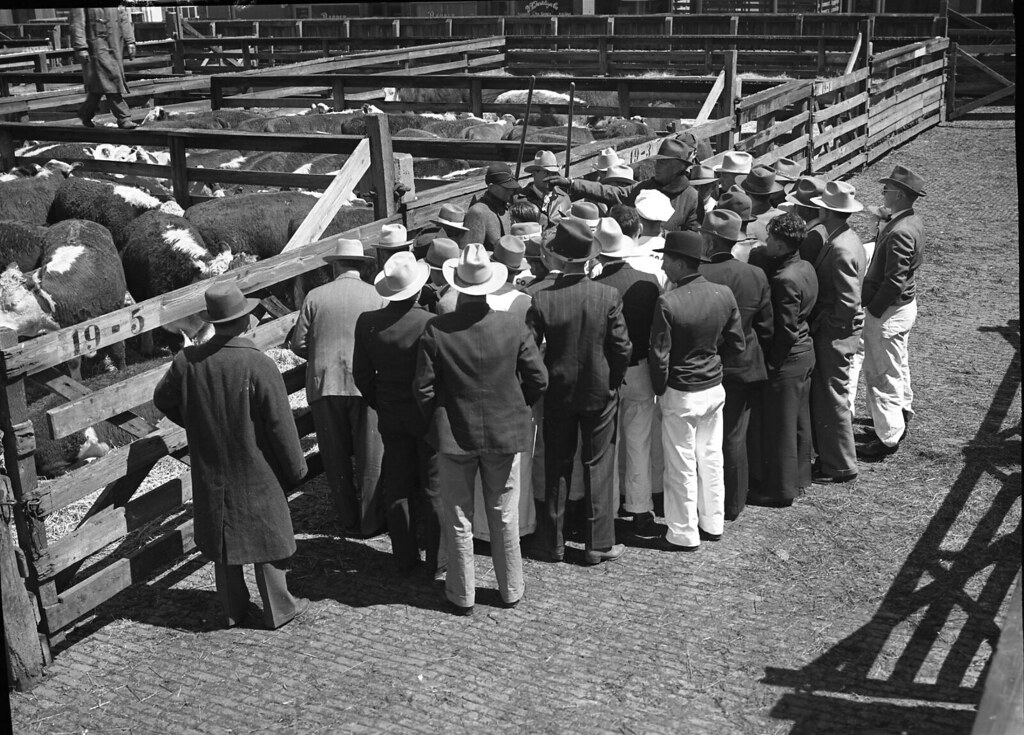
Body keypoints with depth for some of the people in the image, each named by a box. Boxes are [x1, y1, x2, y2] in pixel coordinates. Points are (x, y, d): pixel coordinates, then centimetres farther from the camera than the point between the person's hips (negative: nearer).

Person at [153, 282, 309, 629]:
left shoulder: (187, 360, -10)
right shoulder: (260, 366, -23)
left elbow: (162, 399, 8)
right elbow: (280, 427, -16)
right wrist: (295, 469, -3)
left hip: (210, 474, 4)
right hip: (255, 473, -4)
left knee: (222, 538, 17)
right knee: (265, 538, 11)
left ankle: (233, 610, 30)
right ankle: (278, 609, 23)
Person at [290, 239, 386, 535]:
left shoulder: (315, 296, 2)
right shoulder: (377, 296, 0)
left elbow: (298, 344, 2)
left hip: (323, 385, 1)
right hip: (364, 384, -1)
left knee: (336, 458, 11)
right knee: (369, 457, 9)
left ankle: (349, 522, 19)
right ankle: (370, 521, 16)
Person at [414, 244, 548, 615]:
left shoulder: (436, 330, -15)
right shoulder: (512, 326, -11)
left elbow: (424, 389, -11)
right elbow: (538, 379, -4)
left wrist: (436, 424, 7)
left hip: (453, 436, -1)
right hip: (503, 433, 2)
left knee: (459, 521, 11)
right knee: (505, 517, 16)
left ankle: (461, 596, 23)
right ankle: (511, 590, 29)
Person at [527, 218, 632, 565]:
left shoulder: (541, 299, -16)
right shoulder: (608, 297, -15)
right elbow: (623, 348, -10)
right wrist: (613, 381, 8)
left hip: (557, 393, 1)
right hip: (600, 392, 0)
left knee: (556, 468, 13)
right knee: (598, 467, 10)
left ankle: (552, 543, 22)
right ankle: (599, 544, 16)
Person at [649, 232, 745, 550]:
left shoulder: (668, 303, -22)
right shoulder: (724, 295, -6)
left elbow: (659, 356, -18)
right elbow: (737, 344, 3)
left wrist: (660, 389, -1)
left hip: (681, 394, -5)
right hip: (715, 388, 6)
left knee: (682, 466, 6)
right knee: (711, 458, 18)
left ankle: (684, 535, 17)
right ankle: (712, 524, 31)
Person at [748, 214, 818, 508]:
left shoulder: (784, 280, -25)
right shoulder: (806, 268, 4)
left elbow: (786, 331, -24)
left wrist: (771, 361, -15)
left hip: (786, 361, -9)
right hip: (806, 352, 10)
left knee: (780, 426, 3)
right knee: (800, 420, 20)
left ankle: (780, 489, 14)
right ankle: (799, 477, 35)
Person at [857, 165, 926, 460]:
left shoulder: (899, 232, -27)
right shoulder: (913, 221, 4)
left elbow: (894, 281, -27)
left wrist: (873, 310, -17)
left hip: (890, 311, -10)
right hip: (906, 303, 10)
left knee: (882, 374, 0)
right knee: (899, 366, 25)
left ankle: (888, 438, 8)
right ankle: (902, 416, 42)